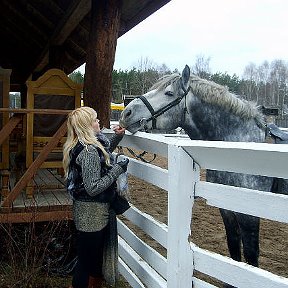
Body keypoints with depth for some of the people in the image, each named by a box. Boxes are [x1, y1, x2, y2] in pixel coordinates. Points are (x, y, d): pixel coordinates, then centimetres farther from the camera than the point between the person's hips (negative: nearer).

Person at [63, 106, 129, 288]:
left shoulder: (95, 142, 3)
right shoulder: (89, 151, -25)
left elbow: (105, 152, 26)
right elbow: (93, 188, -26)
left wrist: (117, 137, 12)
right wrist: (117, 170, -20)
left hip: (97, 211, 10)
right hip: (92, 213, -10)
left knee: (97, 254, 27)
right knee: (86, 260, 7)